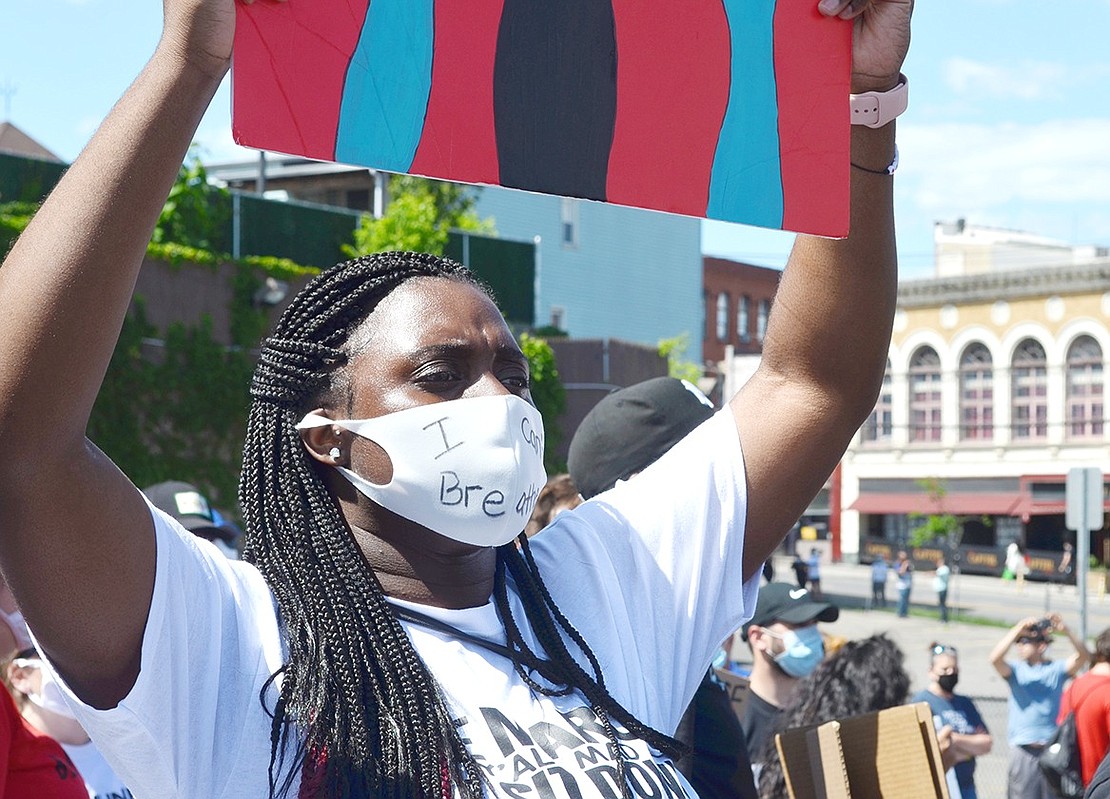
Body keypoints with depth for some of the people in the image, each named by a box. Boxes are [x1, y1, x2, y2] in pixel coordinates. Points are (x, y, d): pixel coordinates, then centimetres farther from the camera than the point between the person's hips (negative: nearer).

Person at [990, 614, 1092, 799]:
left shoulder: (1056, 669, 5)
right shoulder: (1016, 670, 4)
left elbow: (1083, 656, -10)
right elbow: (995, 658, -15)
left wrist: (1066, 630, -24)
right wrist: (1017, 629, -22)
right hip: (1023, 750, 0)